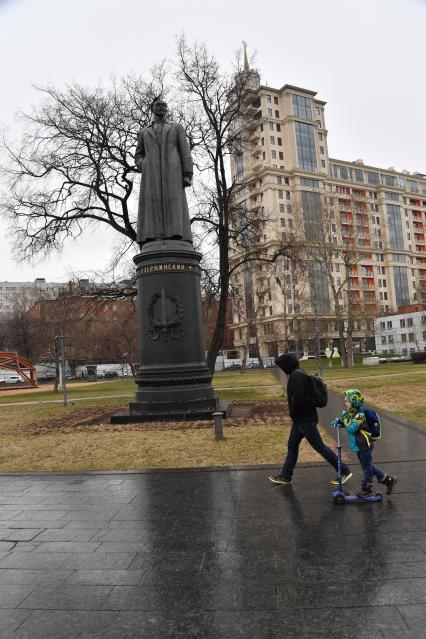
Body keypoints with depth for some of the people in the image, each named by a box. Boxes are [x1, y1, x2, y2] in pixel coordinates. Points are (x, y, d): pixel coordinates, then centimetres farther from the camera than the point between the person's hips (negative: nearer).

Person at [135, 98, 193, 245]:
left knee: (174, 209, -16)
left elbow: (185, 152, 10)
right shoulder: (143, 133, 26)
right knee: (153, 209, -14)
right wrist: (144, 167, 0)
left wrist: (188, 175, -5)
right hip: (152, 176, 1)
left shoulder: (177, 127, 21)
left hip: (172, 174, -1)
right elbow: (138, 156, 24)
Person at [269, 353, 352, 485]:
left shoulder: (296, 376, -22)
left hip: (305, 420, -10)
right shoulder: (300, 373, 9)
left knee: (320, 447, 2)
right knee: (292, 446, 15)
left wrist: (293, 412, -13)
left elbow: (299, 399, -31)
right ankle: (285, 476, 26)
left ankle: (345, 471, 14)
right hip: (300, 419, 10)